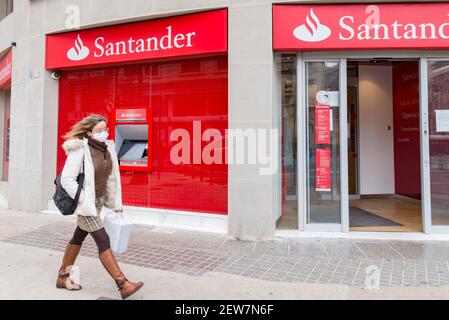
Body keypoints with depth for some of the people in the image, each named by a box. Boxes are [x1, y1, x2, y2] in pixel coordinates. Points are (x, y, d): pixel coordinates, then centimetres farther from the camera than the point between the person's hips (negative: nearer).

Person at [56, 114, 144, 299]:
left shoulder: (108, 148, 1)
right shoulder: (80, 150, -17)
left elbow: (113, 177, 6)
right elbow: (66, 179, -18)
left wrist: (117, 204, 7)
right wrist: (84, 200, -18)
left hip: (98, 201, 7)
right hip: (85, 203, -7)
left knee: (78, 238, 18)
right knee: (103, 241, -8)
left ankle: (62, 277, 36)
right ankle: (123, 284, -4)